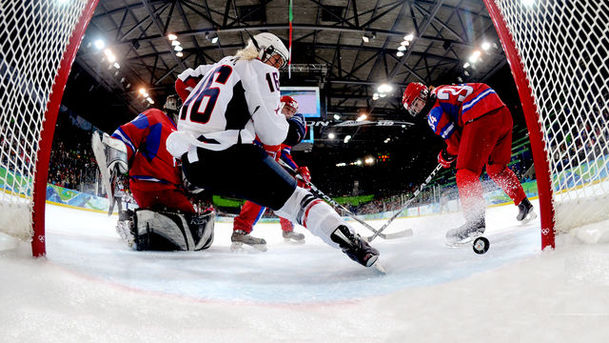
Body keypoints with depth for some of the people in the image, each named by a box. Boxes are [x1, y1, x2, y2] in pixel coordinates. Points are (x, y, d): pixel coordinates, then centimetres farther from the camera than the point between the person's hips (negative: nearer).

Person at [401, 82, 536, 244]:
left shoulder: (434, 112, 1)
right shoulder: (444, 91, 29)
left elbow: (455, 140, -3)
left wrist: (446, 156, 15)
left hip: (482, 118, -10)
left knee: (467, 169, -10)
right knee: (496, 168, 23)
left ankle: (476, 220, -23)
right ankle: (525, 206, 32)